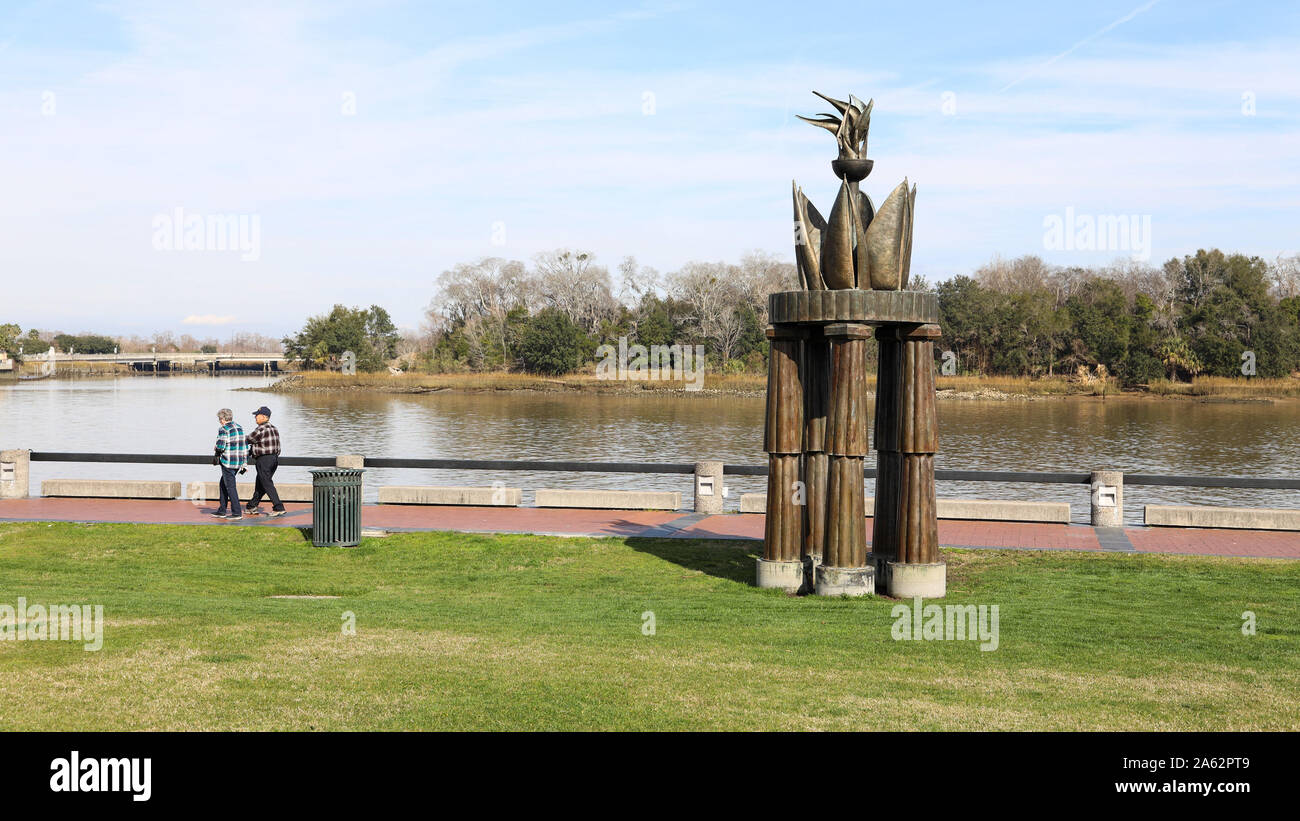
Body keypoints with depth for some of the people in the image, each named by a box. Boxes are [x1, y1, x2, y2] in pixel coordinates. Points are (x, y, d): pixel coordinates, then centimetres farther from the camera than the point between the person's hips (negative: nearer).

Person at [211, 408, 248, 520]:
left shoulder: (224, 430, -13)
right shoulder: (239, 427, 11)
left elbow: (220, 446, -21)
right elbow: (245, 444, 14)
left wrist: (216, 454, 2)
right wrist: (244, 462, 20)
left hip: (228, 462, -8)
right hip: (239, 461, 8)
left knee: (230, 487, -3)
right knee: (223, 484, 19)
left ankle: (237, 513, -3)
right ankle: (222, 511, 24)